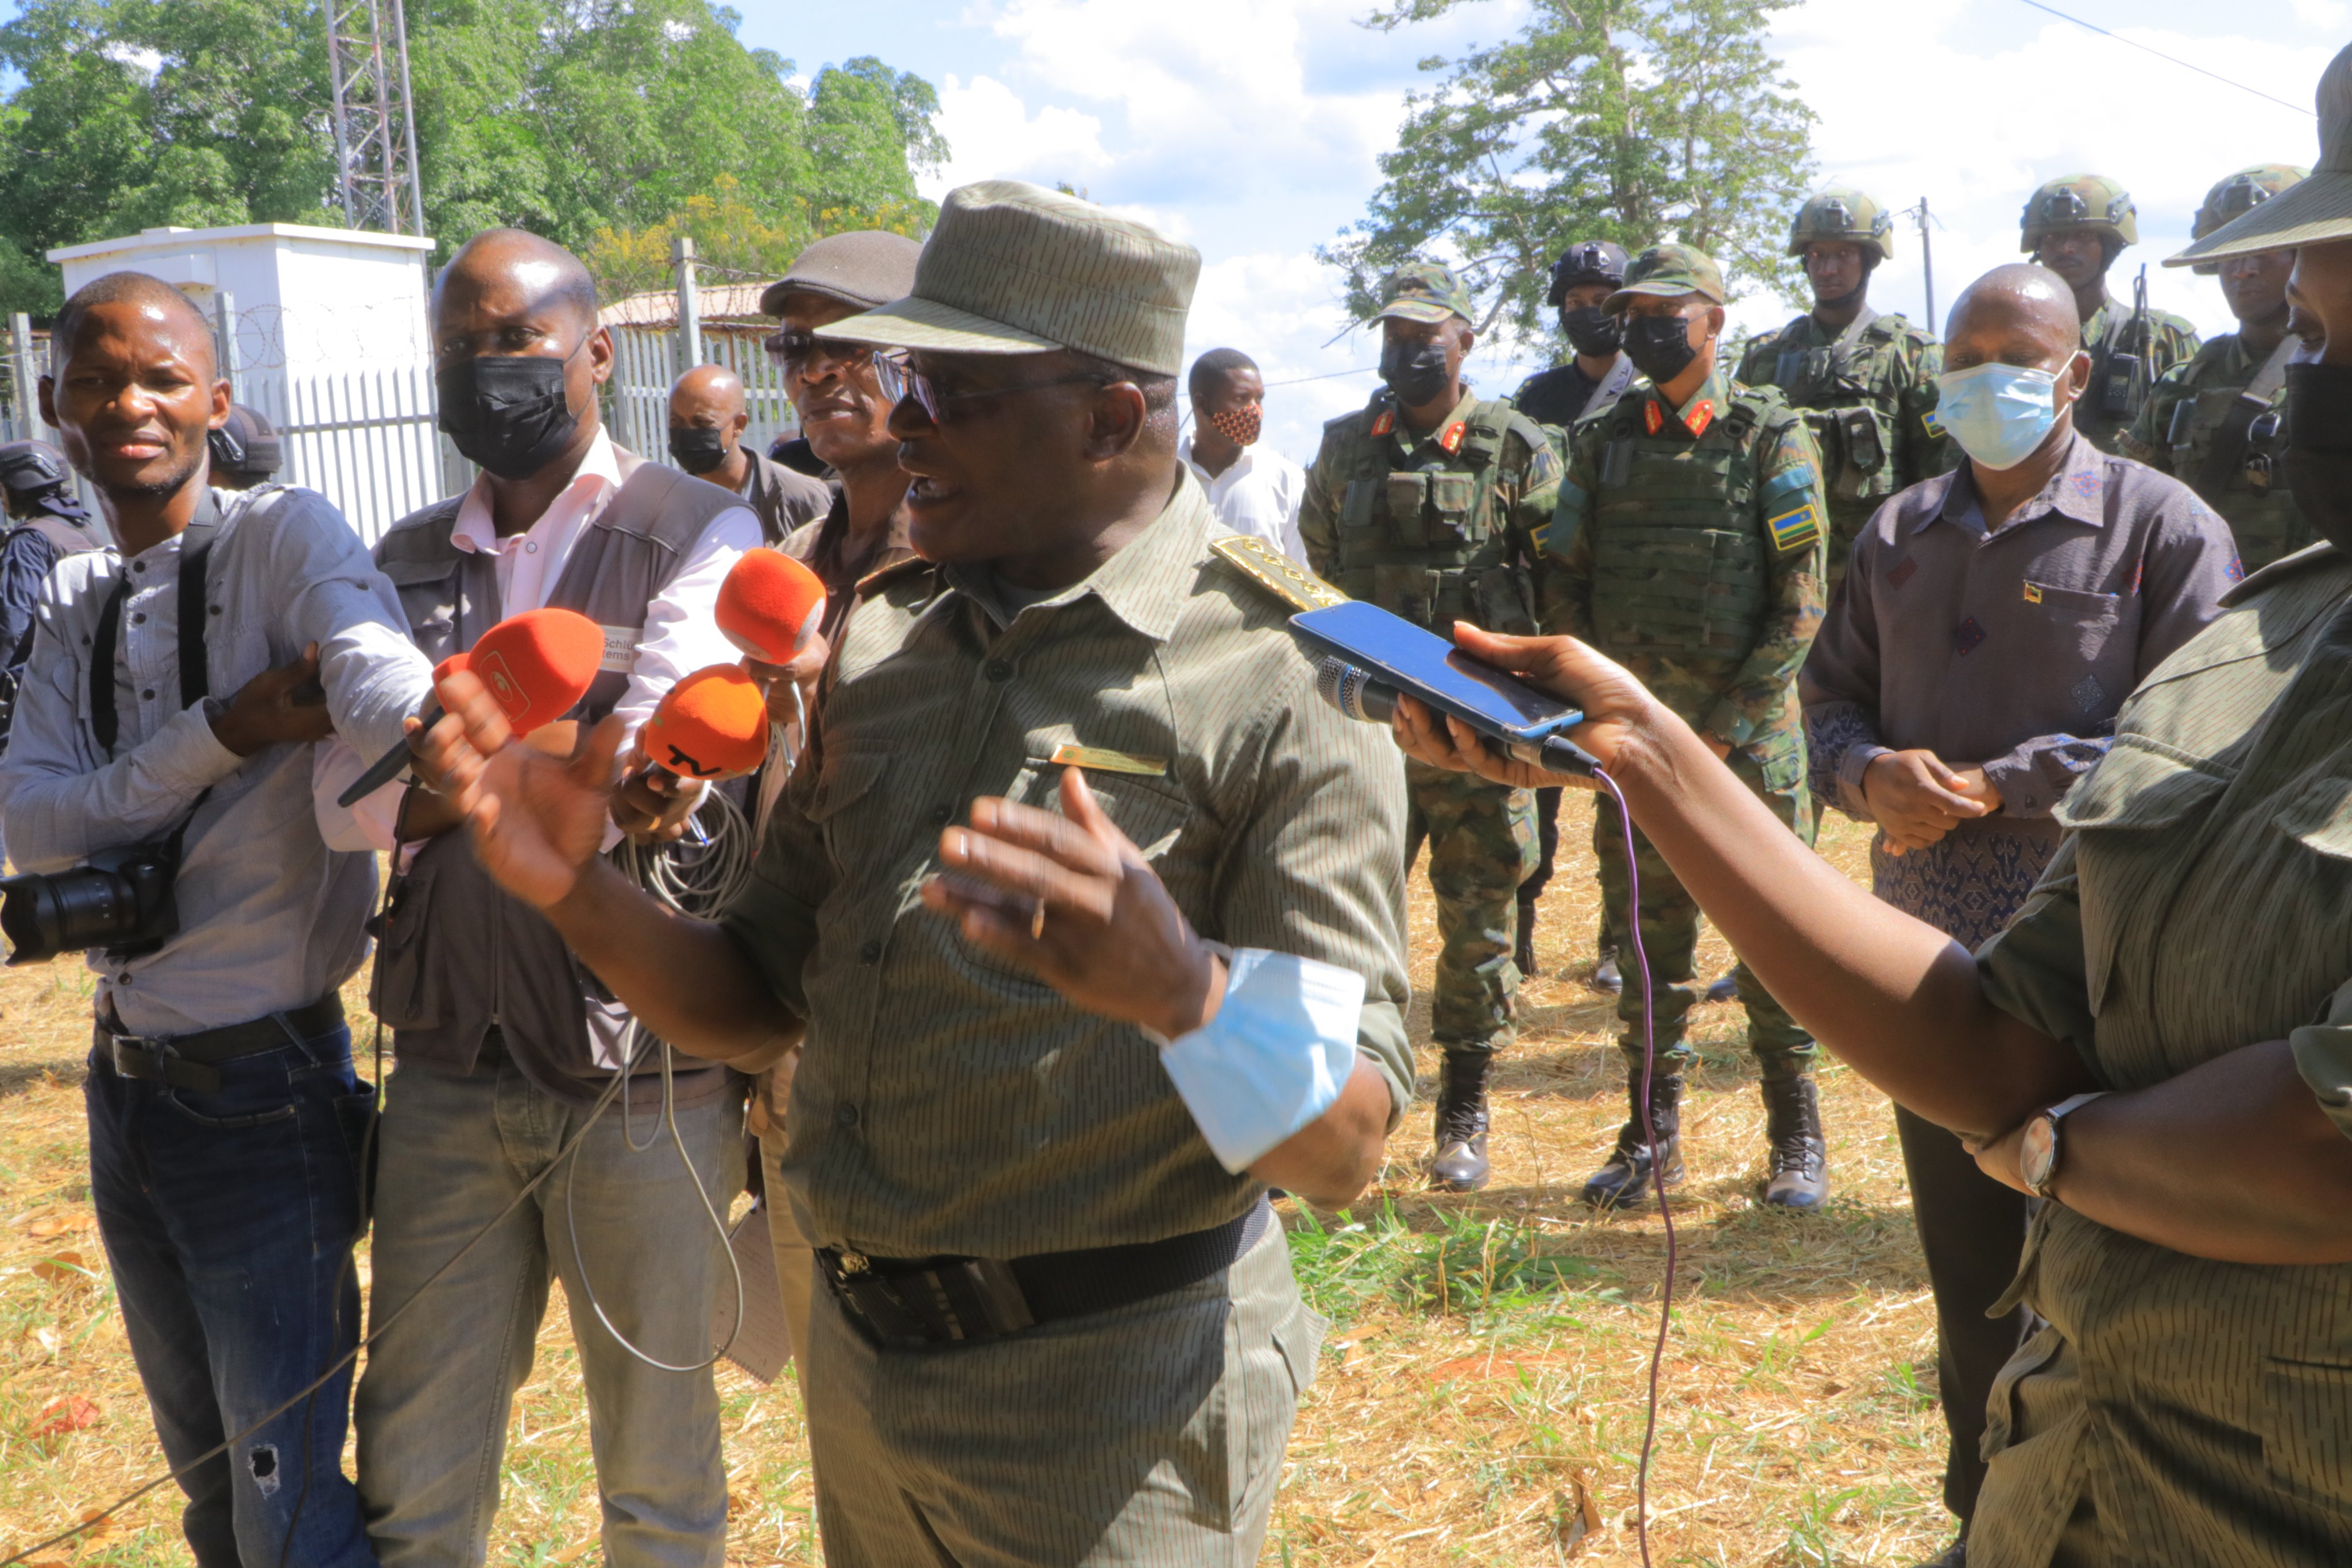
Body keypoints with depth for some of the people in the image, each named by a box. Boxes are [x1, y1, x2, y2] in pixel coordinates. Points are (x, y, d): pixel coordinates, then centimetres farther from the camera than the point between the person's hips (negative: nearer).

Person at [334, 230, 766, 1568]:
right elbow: (352, 803, -4)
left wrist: (452, 777, -15)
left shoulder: (698, 532, -4)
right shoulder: (408, 563, 11)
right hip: (450, 1072, 4)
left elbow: (645, 775, -19)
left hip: (641, 1070, -4)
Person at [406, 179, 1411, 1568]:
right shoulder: (881, 638, 5)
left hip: (1110, 1396, -6)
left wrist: (1178, 985, -39)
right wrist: (578, 890, -9)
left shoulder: (1278, 675, -15)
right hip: (863, 1359, 7)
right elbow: (763, 998, 8)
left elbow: (1347, 1150, -20)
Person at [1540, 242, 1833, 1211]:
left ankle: (1797, 1139, 14)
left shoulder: (1771, 434, -1)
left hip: (1747, 732, -3)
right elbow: (1566, 587, 11)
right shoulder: (1602, 440, 10)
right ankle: (1651, 1133, 19)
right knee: (1644, 937, 8)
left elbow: (1800, 600, -5)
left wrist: (1725, 726, -11)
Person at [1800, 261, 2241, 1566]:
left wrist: (1992, 788, -17)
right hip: (1929, 955, 5)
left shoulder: (2160, 527, -5)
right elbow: (1831, 693, 14)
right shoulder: (1902, 534, 11)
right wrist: (1868, 772, -8)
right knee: (1965, 1266, 17)